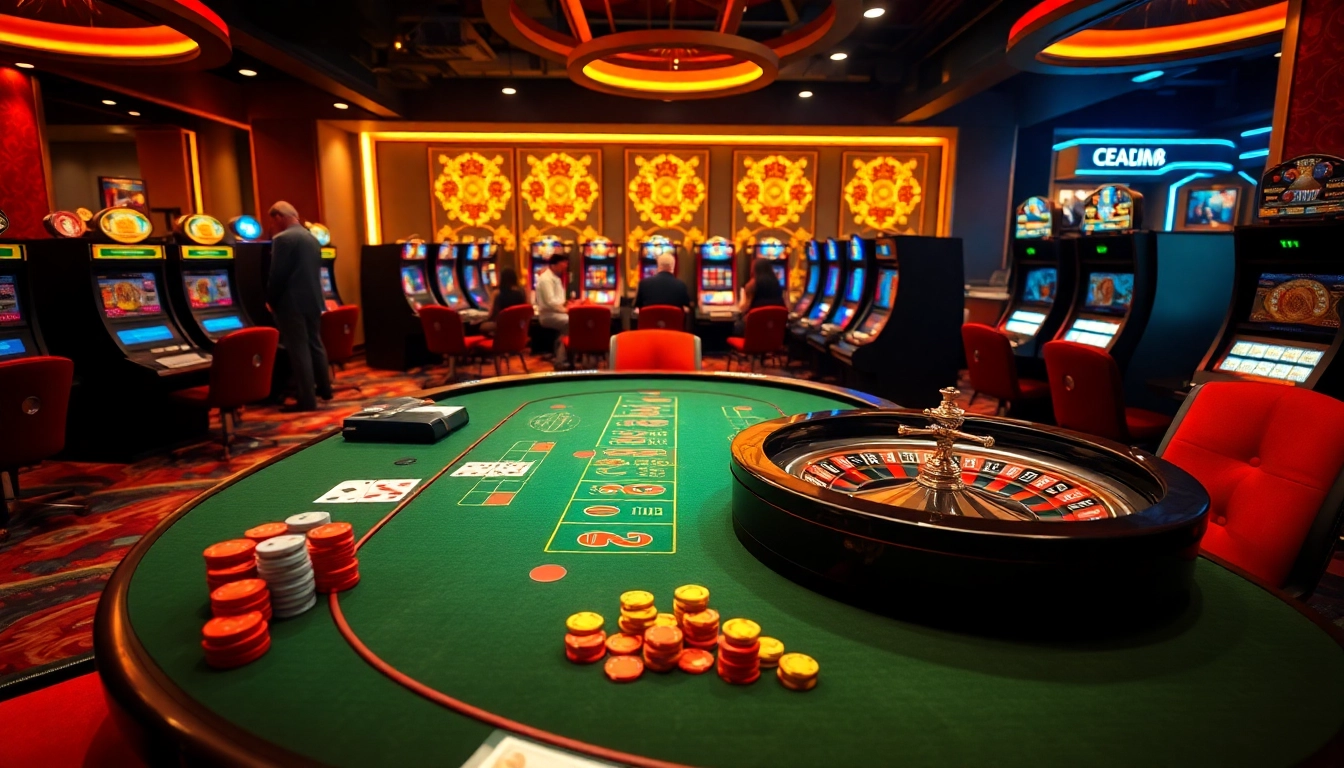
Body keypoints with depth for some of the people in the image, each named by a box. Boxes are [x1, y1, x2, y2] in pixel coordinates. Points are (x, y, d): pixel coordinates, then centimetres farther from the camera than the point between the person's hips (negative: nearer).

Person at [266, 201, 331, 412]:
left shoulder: (282, 239, -12)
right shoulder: (312, 239, 12)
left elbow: (277, 276, -14)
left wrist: (271, 301, -2)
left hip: (291, 304, -8)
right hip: (314, 300, 8)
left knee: (299, 350, -6)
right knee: (315, 344, 17)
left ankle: (307, 400, -4)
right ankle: (324, 389, 28)